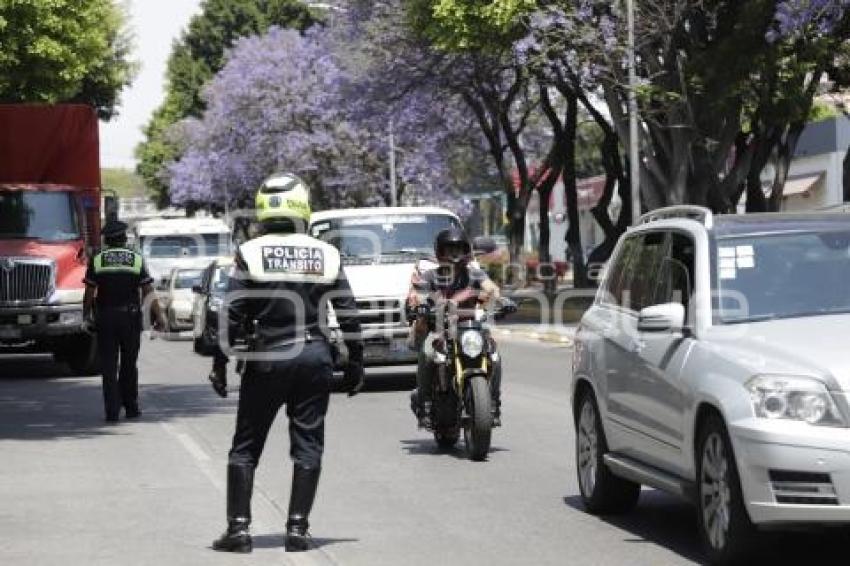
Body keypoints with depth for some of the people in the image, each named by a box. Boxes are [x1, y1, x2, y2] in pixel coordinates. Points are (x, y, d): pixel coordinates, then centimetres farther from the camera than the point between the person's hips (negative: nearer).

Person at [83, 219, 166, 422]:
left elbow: (89, 293, -2)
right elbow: (148, 292, -4)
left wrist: (86, 316, 7)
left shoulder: (97, 261, -1)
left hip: (105, 319, -1)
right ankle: (131, 407, 17)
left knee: (109, 367, 2)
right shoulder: (136, 260, 0)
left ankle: (112, 411, -4)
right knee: (129, 365, 13)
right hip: (130, 317, 1)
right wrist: (159, 315, 0)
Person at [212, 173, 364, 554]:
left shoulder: (250, 254, -4)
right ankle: (297, 527, 3)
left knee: (245, 447, 7)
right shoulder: (326, 255, 3)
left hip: (268, 359, -2)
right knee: (307, 445, 7)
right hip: (315, 357, 2)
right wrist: (355, 362, 13)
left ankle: (238, 527, 1)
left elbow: (232, 314, -7)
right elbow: (348, 314, 5)